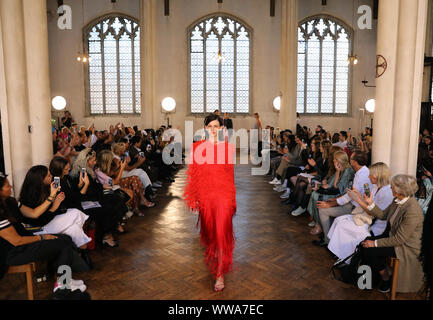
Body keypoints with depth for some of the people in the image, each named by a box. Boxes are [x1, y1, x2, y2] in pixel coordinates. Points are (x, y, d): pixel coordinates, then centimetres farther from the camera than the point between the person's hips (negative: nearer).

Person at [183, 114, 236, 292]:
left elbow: (235, 175, 2)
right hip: (205, 195, 2)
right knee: (209, 231, 17)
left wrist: (236, 198, 0)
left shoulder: (229, 147, 1)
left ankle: (220, 274, 6)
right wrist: (192, 199, 3)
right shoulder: (197, 147, 4)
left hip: (224, 194, -2)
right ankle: (213, 256, 49)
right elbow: (192, 174, 5)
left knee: (222, 232, -6)